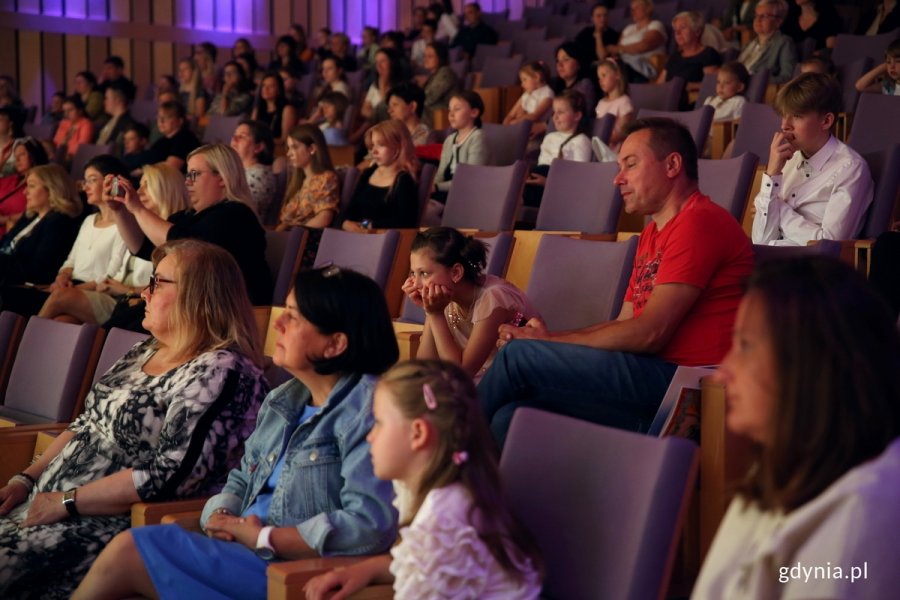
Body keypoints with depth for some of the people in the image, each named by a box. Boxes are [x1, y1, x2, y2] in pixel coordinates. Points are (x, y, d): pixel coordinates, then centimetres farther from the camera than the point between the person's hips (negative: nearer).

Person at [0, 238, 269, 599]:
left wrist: (66, 501, -18)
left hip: (119, 526, -9)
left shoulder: (219, 373, -16)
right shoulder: (146, 352, 14)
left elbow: (167, 477, -23)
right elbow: (85, 427, 18)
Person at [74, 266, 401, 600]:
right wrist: (220, 517, -3)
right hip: (245, 551, 8)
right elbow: (242, 480, 23)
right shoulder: (284, 400, 16)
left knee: (128, 552, -13)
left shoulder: (365, 408, -14)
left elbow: (371, 526, -24)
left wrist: (263, 537, -16)